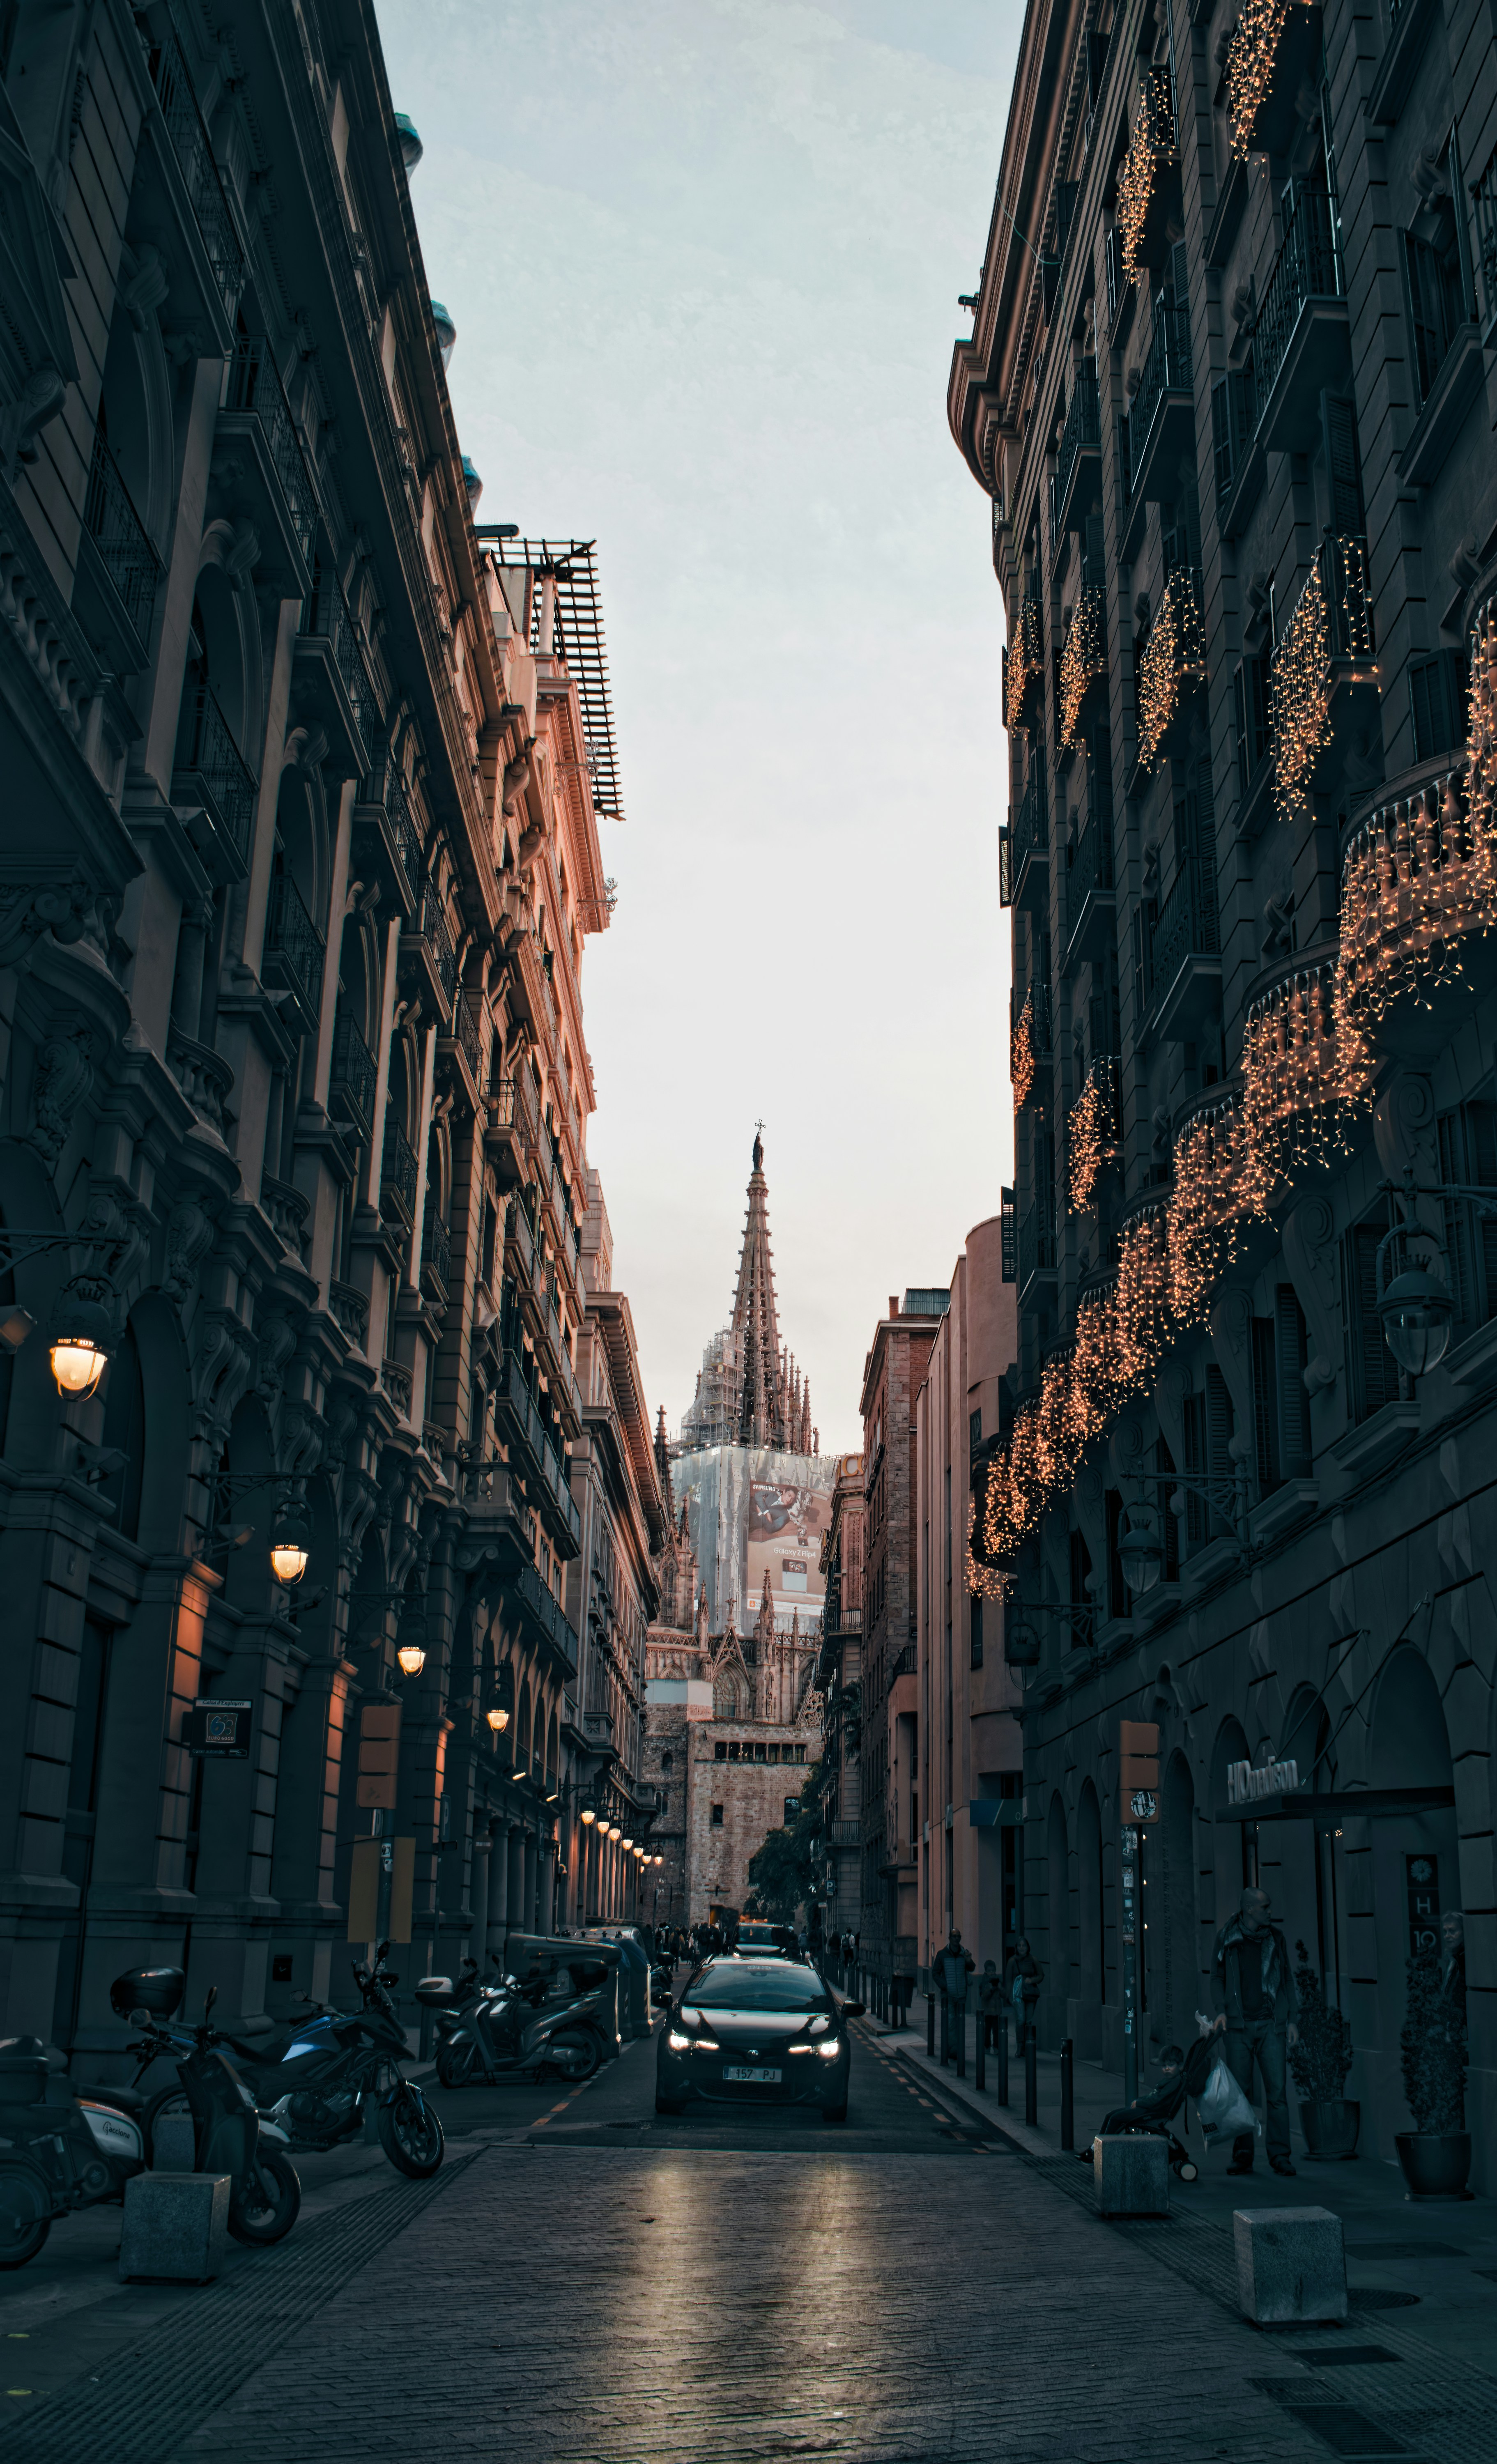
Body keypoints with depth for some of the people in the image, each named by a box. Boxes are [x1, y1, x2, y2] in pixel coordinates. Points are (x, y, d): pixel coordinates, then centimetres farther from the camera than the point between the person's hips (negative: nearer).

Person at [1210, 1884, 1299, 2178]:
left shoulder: (1275, 1939, 9)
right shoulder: (1228, 1939, 4)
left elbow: (1287, 1980, 14)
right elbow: (1217, 1977, 10)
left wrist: (1292, 2019, 7)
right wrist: (1221, 2010, -4)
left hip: (1271, 2025, 1)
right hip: (1239, 2025, -1)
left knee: (1277, 2090, -5)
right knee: (1240, 2091, 0)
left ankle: (1279, 2156, 1)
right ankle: (1242, 2156, 8)